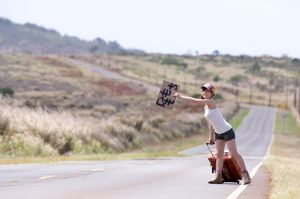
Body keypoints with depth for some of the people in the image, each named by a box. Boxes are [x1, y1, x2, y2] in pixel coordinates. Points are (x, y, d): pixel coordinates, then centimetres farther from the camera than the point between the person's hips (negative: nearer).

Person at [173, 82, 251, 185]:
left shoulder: (210, 102, -16)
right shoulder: (205, 107, 10)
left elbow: (195, 100, -22)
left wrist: (180, 96, -14)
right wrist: (211, 136, 18)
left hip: (227, 131, -9)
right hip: (218, 133, 9)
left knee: (234, 154, -10)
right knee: (219, 155, 4)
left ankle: (245, 174, -8)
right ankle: (218, 176, 3)